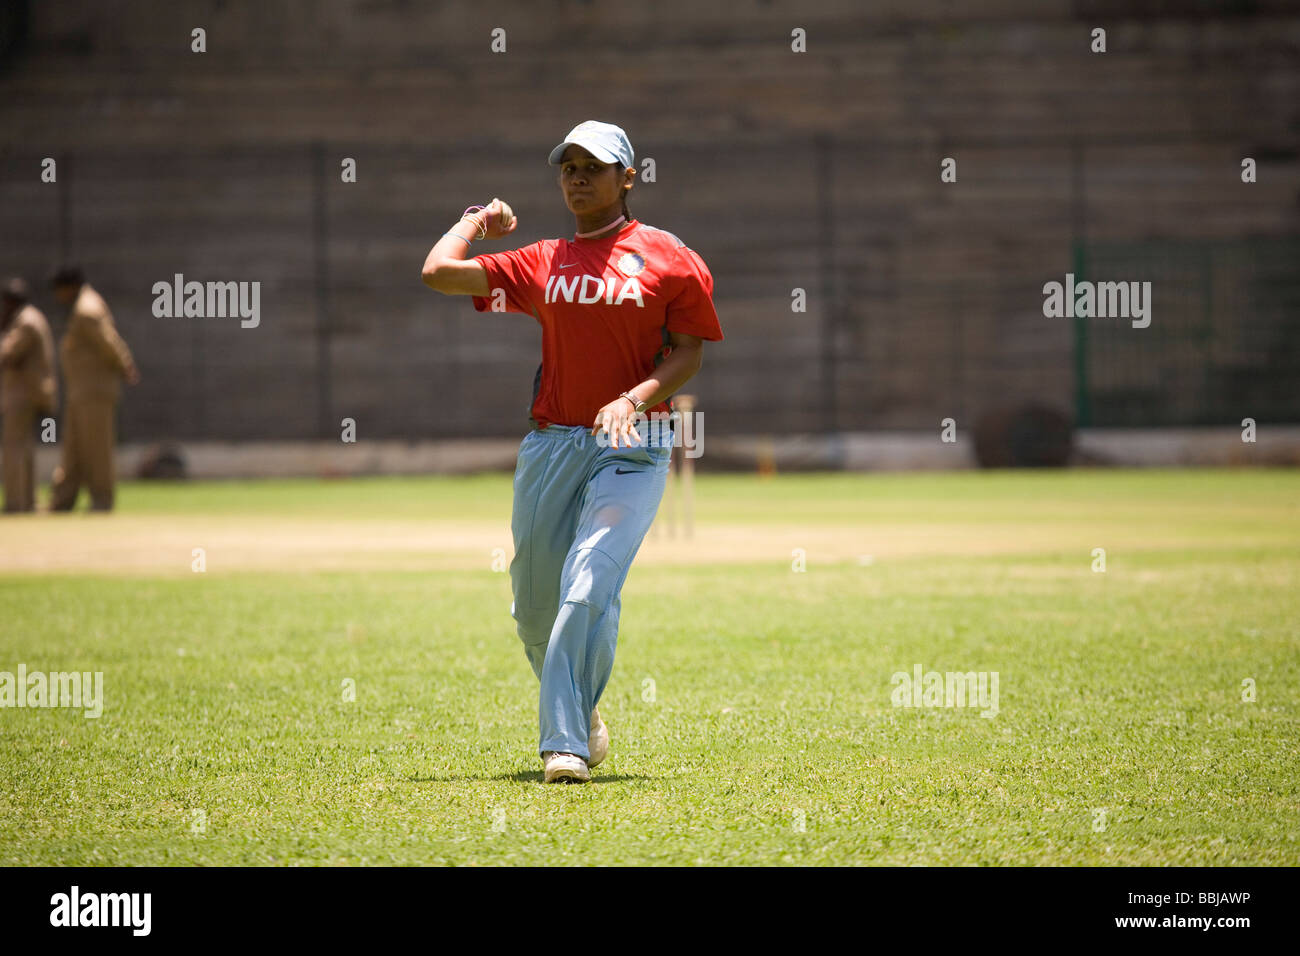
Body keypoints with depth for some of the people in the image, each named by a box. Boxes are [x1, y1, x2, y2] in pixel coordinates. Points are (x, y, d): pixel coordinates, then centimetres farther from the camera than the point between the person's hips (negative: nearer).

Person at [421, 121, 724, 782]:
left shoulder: (667, 257, 2)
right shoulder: (540, 263, 11)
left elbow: (689, 353, 0)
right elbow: (438, 272, 7)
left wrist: (635, 397, -16)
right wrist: (475, 223, 21)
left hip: (632, 448, -4)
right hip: (551, 446, 4)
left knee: (587, 589, -20)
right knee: (533, 606, 9)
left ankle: (564, 744, -19)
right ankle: (581, 717, 34)